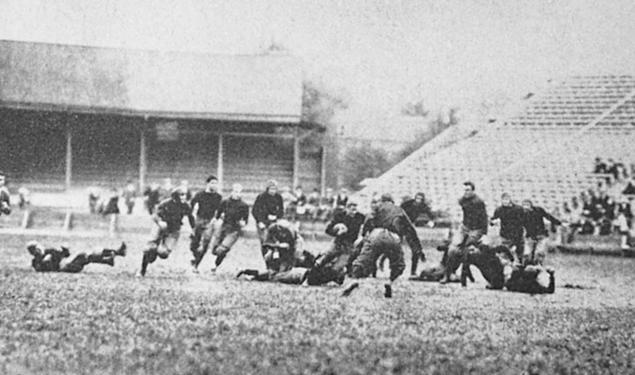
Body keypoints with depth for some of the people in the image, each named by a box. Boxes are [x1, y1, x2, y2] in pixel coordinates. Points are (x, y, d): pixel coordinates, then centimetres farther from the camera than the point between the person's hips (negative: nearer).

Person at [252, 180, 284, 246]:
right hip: (263, 224, -4)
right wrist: (260, 222, -13)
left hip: (274, 223, 4)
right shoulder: (261, 197, -9)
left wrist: (276, 216, -10)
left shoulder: (278, 197, 4)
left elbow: (281, 210, 11)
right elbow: (255, 210, -4)